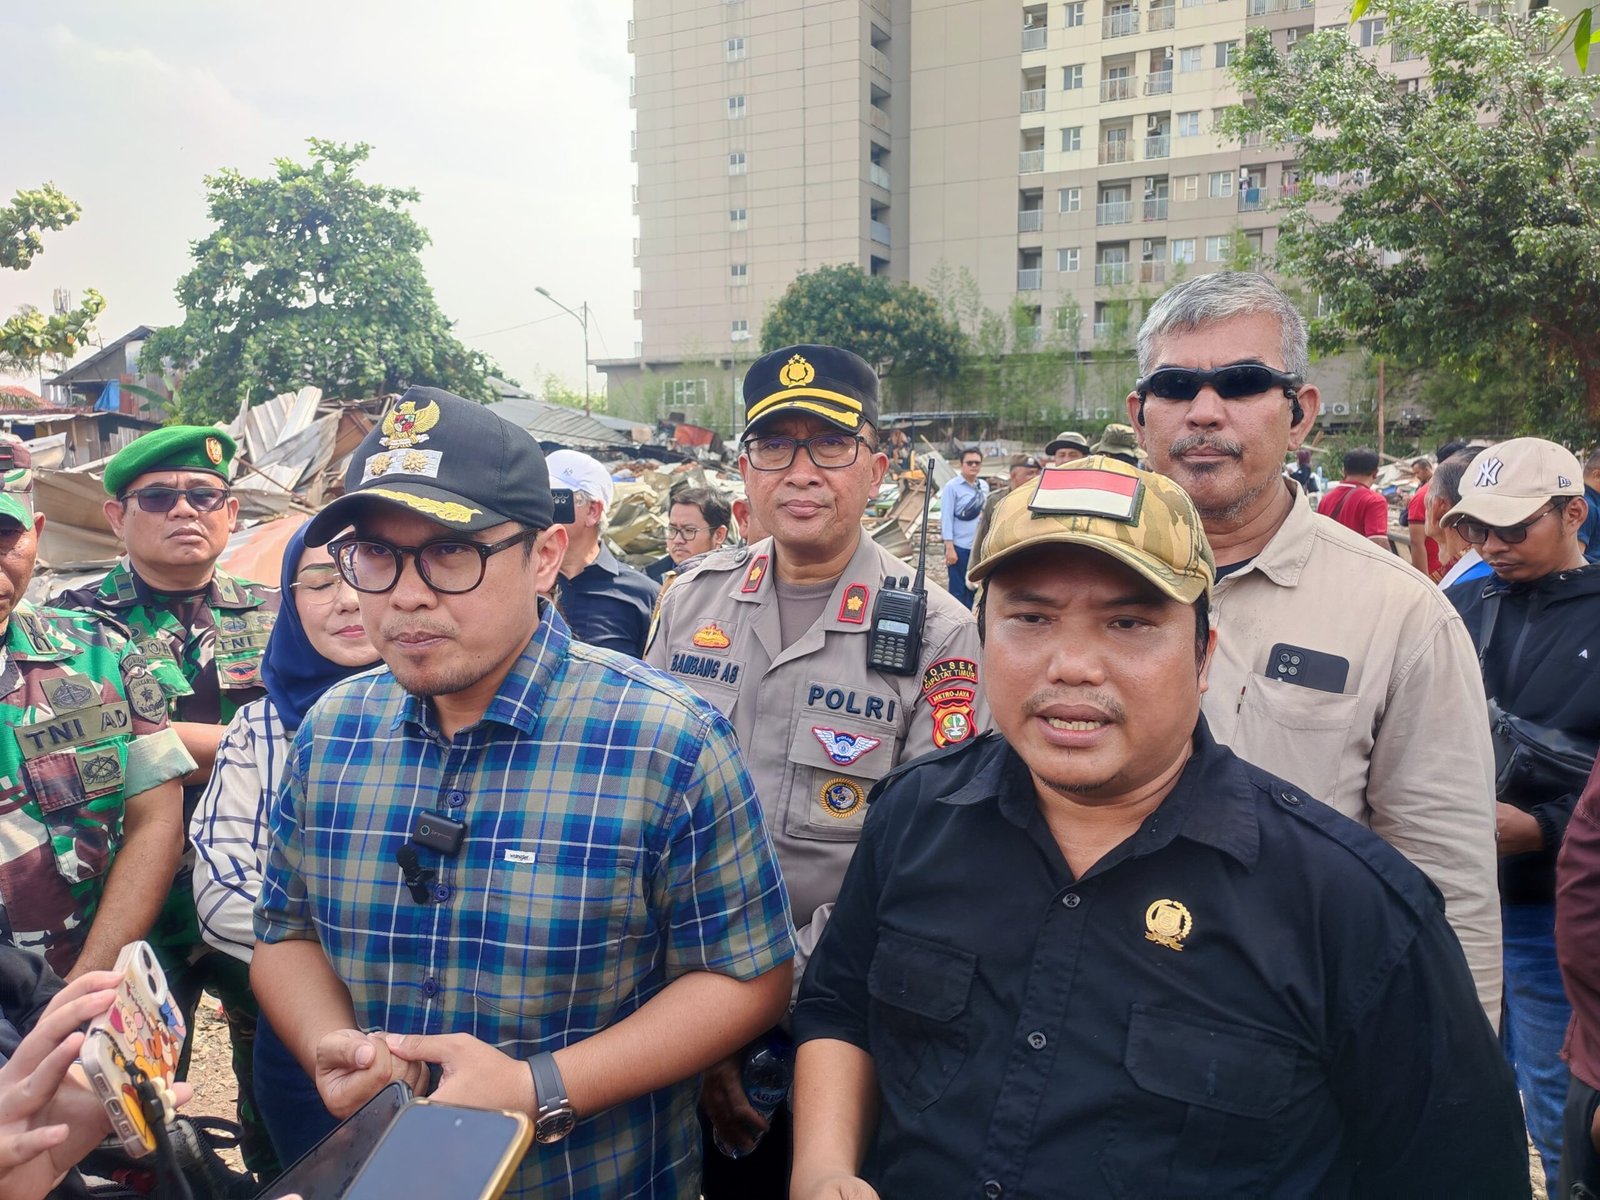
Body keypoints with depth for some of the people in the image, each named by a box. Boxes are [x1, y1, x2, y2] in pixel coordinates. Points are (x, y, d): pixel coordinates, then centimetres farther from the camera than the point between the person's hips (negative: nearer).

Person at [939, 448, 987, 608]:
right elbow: (946, 518, -10)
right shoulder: (952, 487, -8)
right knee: (958, 590, 0)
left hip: (978, 547, 6)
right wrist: (949, 548, -14)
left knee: (972, 588, 11)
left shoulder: (984, 486, 9)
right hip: (959, 547, -6)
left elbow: (986, 514, 15)